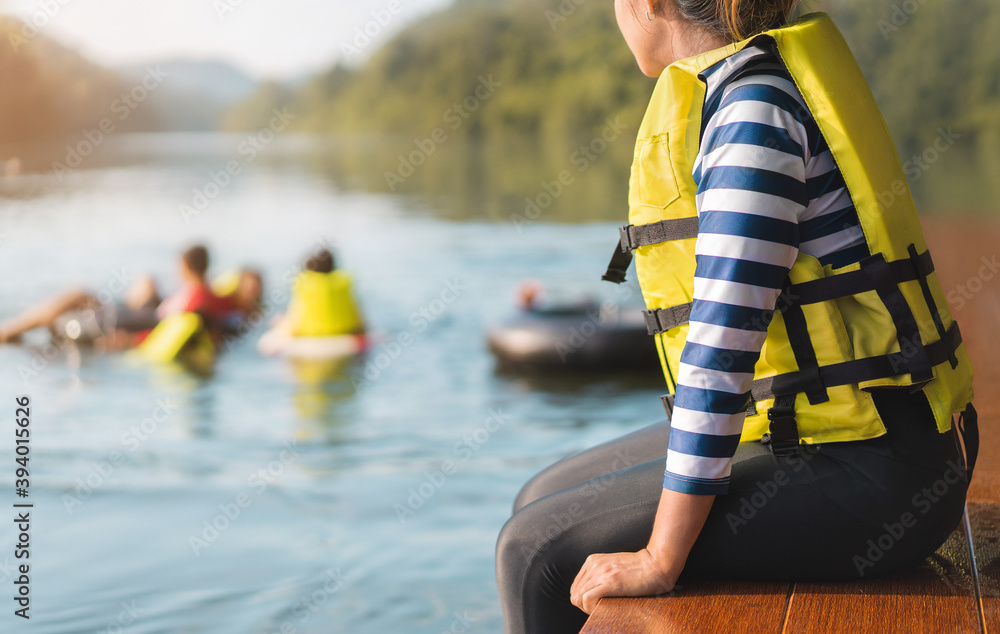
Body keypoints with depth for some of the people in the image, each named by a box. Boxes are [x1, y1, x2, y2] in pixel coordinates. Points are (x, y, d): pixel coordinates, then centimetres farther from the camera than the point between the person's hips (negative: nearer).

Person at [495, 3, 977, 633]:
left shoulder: (755, 113, -19)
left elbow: (722, 343, -25)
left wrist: (660, 559, -22)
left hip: (860, 475, -9)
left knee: (540, 555, -8)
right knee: (542, 504, 11)